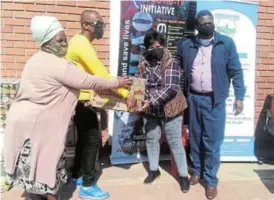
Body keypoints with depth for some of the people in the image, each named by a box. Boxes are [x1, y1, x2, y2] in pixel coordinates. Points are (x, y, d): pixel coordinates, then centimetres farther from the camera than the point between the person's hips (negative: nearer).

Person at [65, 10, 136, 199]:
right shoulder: (81, 44, -20)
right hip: (81, 100, -10)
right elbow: (101, 74, -28)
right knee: (93, 140, -2)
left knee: (85, 138, 18)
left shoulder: (81, 42, 14)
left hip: (80, 99, 10)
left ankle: (77, 176, 32)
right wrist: (126, 94, -29)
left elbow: (95, 73, 12)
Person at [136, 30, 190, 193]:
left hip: (170, 109, -5)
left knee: (175, 142, 4)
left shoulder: (171, 63, -13)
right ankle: (154, 170, 36)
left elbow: (171, 88, -23)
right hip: (150, 110, 5)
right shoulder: (143, 63, 1)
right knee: (151, 139, 15)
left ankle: (184, 175, 20)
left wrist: (151, 101, -29)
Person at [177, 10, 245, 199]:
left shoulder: (226, 43, -2)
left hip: (214, 100, -2)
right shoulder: (187, 45, 4)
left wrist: (239, 97, -7)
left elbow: (236, 71, -2)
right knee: (195, 139, 14)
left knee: (212, 142, 1)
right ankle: (197, 170, 32)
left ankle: (211, 180, 17)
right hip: (194, 98, 3)